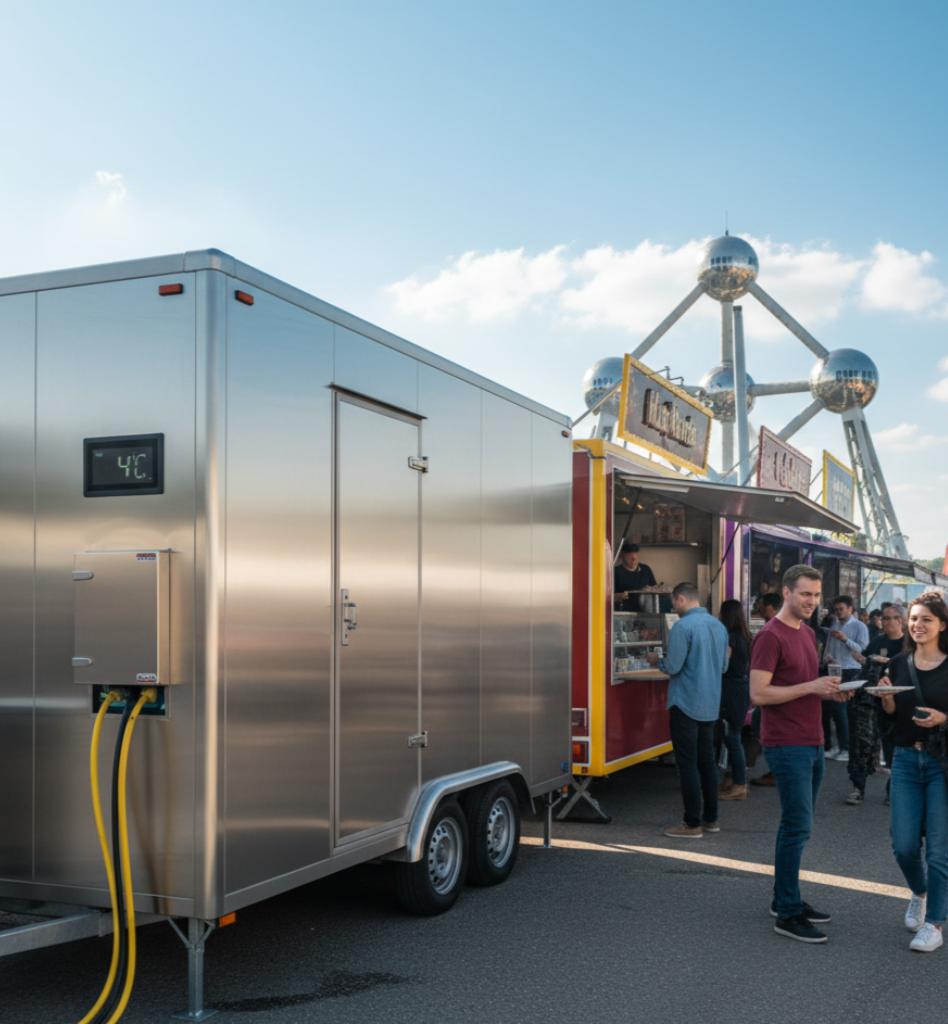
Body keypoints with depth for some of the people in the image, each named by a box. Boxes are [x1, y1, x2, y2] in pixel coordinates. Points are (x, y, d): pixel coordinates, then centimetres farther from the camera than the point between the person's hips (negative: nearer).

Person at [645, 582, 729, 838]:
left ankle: (693, 824, 1)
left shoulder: (683, 627, -16)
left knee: (687, 763, -2)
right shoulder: (718, 625, 8)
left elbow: (673, 666, -17)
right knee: (707, 760, 15)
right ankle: (710, 818, 21)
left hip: (686, 704, -8)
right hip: (711, 705, 8)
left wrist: (656, 661, 2)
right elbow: (724, 665, 15)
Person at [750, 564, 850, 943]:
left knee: (797, 826, 14)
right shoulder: (771, 635, -13)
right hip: (787, 744, -9)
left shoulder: (808, 633, 16)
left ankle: (785, 899, 25)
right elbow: (758, 693, -19)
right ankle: (787, 914, 0)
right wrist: (810, 687, -20)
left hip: (812, 743, 9)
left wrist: (829, 691, 5)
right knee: (797, 828, -7)